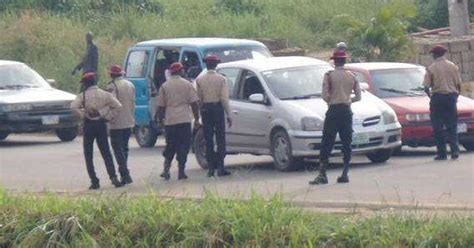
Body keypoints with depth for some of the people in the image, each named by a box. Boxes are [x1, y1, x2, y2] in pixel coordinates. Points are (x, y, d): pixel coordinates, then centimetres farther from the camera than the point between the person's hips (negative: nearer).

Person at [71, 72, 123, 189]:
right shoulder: (105, 94, 3)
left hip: (89, 125, -3)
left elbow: (74, 107, -20)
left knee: (88, 155, 6)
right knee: (106, 153, 8)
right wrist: (107, 117, 2)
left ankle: (94, 181, -1)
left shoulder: (83, 95, -5)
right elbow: (117, 106, -4)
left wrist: (83, 116, -8)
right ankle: (113, 177, -8)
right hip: (101, 124, 3)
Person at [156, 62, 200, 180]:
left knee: (170, 145, 14)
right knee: (184, 145, 3)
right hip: (184, 120, -2)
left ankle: (166, 166, -1)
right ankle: (181, 171, -2)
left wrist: (160, 120, 17)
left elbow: (161, 106, 6)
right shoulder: (187, 84, -1)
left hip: (169, 121, 2)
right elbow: (194, 103, -2)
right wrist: (196, 119, 5)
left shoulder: (164, 86, 3)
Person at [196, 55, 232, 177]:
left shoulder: (199, 80, 0)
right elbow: (225, 98, -6)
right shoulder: (221, 79, -4)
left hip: (205, 109, 1)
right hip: (218, 108, -1)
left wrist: (198, 113, 12)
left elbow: (198, 98, 0)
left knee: (208, 140, 5)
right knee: (220, 139, 3)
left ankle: (211, 168, 3)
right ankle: (220, 167, -2)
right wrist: (228, 115, -2)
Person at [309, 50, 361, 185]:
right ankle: (345, 174, 5)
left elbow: (325, 95, -10)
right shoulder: (352, 77, 7)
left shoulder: (329, 75, -4)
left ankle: (322, 175, -9)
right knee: (347, 143, 8)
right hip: (347, 111, 3)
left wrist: (330, 101, 9)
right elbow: (358, 97, 7)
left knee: (327, 143, -3)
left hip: (334, 111, -3)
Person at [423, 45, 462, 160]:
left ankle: (442, 153, 1)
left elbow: (426, 87, -7)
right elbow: (458, 84, 5)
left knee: (438, 127, 4)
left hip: (437, 97, -3)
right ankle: (455, 150, -5)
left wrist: (430, 95, 12)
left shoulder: (431, 68, -5)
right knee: (452, 126, 9)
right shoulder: (453, 66, 4)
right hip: (451, 96, 3)